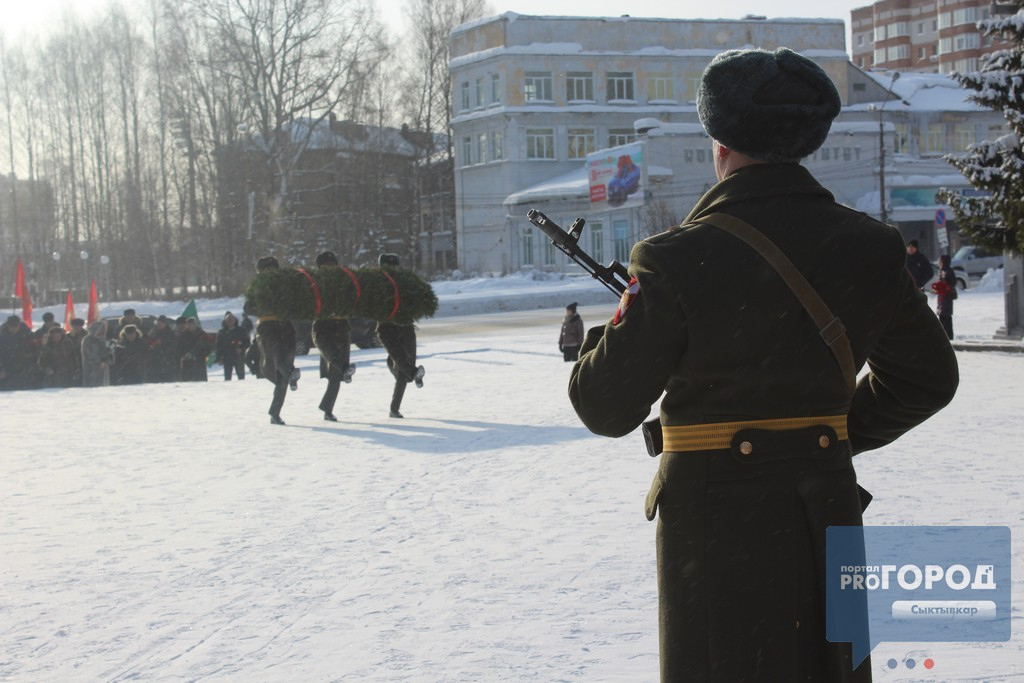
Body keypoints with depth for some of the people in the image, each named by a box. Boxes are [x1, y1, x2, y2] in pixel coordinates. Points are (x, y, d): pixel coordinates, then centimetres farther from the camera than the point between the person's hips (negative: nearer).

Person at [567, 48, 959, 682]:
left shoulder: (678, 260, -16)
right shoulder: (868, 248, -2)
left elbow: (607, 408, -10)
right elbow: (929, 378, 10)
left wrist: (592, 345, 11)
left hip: (714, 519, -4)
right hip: (827, 514, 4)